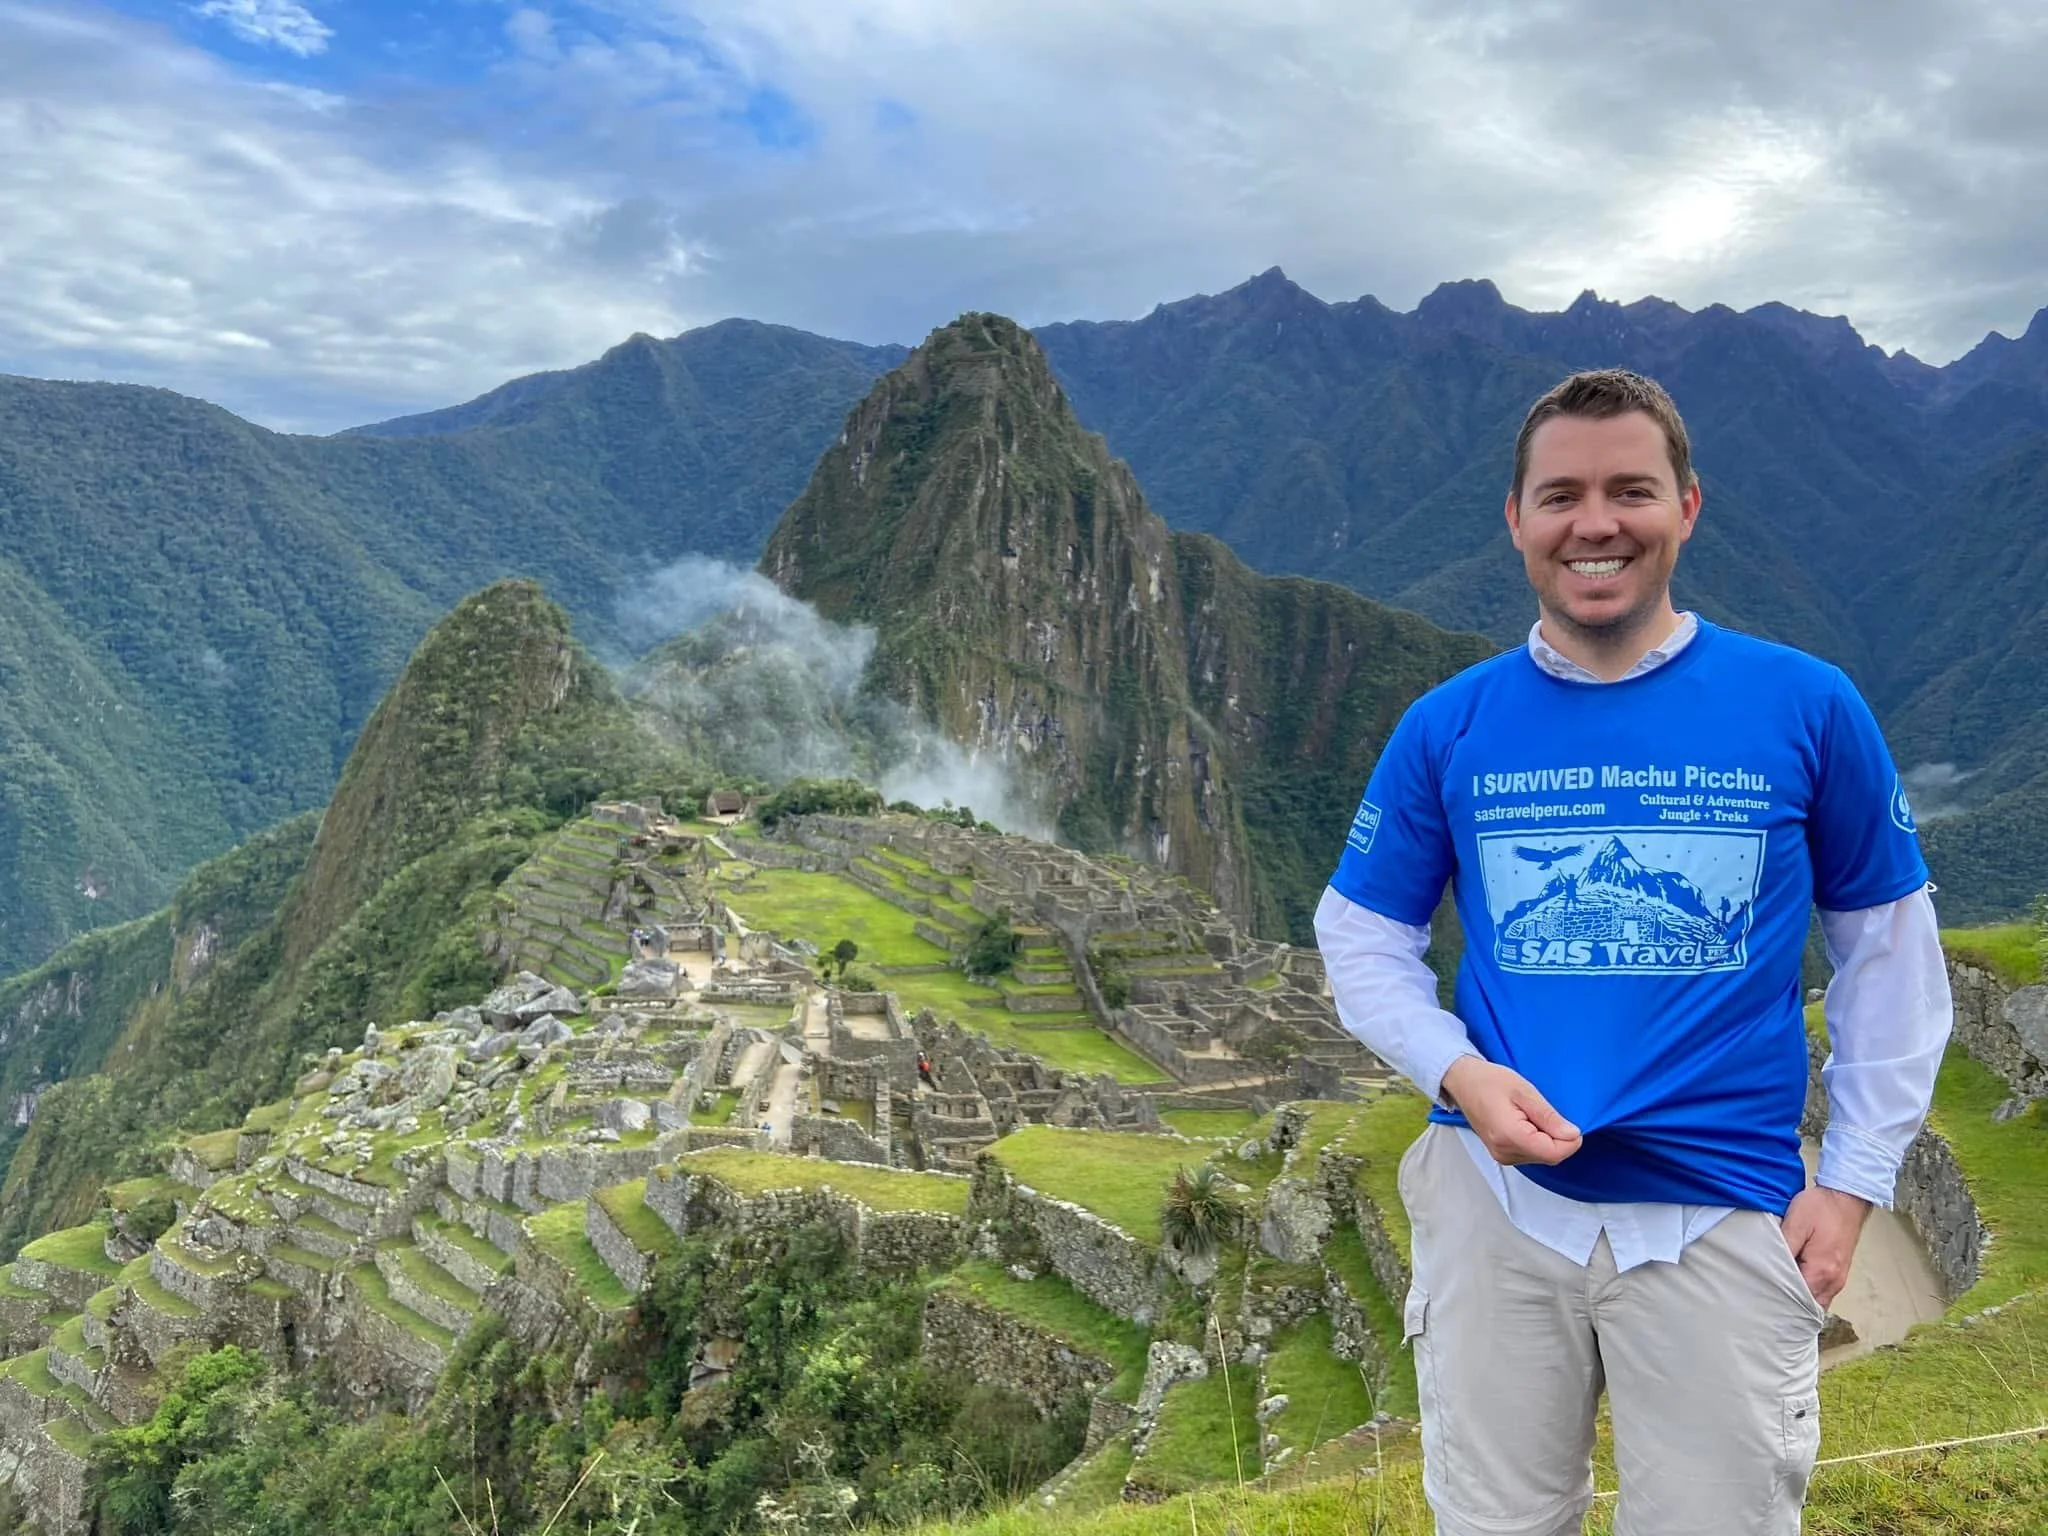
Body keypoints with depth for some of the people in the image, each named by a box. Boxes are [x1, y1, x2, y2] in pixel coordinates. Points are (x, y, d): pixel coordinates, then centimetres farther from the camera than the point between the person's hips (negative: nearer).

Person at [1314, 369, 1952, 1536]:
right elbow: (1363, 937, 5)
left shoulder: (1806, 707, -4)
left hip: (1727, 1214, -1)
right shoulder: (1448, 727, -2)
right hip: (1498, 1196, 1)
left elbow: (1891, 949, 5)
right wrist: (1460, 1073, -12)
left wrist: (1857, 1179, 0)